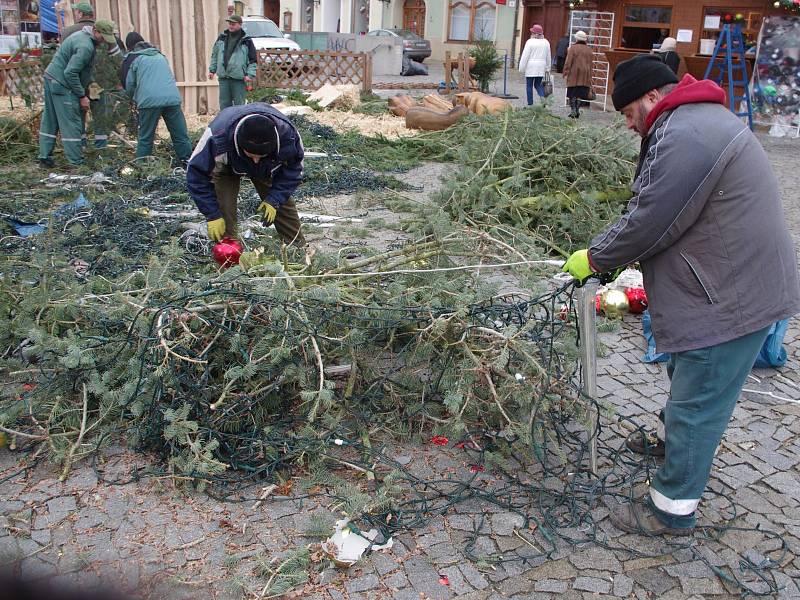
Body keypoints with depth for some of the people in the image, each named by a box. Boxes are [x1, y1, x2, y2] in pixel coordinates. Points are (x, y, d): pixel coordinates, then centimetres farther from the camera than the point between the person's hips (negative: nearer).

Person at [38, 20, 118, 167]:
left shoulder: (81, 35, 11)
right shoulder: (86, 46, -21)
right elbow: (70, 73, -25)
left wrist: (90, 82, 15)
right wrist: (82, 96, -18)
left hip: (50, 77, 10)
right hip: (62, 84, -10)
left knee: (49, 120, 13)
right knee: (71, 123, -5)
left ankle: (44, 156, 20)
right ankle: (77, 162, -2)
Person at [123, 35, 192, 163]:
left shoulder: (133, 58, 13)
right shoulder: (161, 56, 27)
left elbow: (129, 85, 12)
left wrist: (136, 99, 32)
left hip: (149, 101, -3)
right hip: (172, 99, 3)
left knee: (145, 139, 5)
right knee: (181, 136, 6)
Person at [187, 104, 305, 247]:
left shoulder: (288, 135, -40)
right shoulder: (217, 138, -45)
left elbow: (293, 171, -20)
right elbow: (197, 175, -31)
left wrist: (274, 200, -30)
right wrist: (213, 215, -32)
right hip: (226, 167, -2)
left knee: (283, 202, 1)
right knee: (224, 210, -18)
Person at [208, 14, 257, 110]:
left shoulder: (246, 41, 0)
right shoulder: (222, 37, 12)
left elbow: (252, 60, 0)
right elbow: (214, 55, 20)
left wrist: (250, 74, -12)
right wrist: (212, 70, 14)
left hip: (238, 78, -4)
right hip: (223, 77, 4)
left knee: (239, 104, 0)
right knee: (224, 103, 8)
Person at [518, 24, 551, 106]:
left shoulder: (530, 42, -7)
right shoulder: (546, 42, 9)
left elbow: (525, 56, -8)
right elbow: (548, 57, 14)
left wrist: (522, 68, -3)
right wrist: (547, 68, 22)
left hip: (531, 67, -5)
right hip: (541, 68, 5)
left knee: (529, 85, 4)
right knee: (538, 84, 13)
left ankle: (530, 104, 4)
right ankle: (542, 97, -14)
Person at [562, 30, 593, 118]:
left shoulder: (573, 48, -6)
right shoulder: (589, 50, 8)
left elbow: (568, 62, -9)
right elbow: (590, 64, 10)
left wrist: (566, 73, -6)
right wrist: (589, 77, 15)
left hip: (574, 74, -3)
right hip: (585, 76, 4)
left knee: (572, 94, 3)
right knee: (580, 94, 8)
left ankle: (573, 111, -2)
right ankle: (577, 111, 9)